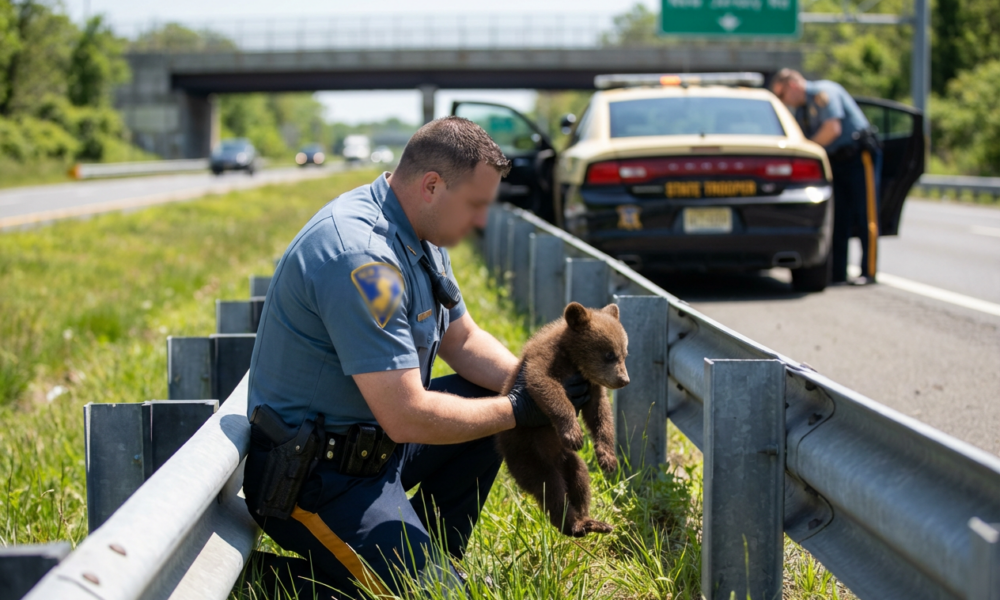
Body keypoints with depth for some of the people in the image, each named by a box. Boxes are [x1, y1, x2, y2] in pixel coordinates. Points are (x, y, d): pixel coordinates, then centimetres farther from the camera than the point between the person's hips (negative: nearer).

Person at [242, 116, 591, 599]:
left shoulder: (419, 235, 5)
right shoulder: (361, 256, -28)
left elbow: (463, 340, 16)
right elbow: (407, 417, -29)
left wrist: (533, 383, -3)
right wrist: (516, 410, -18)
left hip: (373, 440, 10)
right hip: (315, 479, -10)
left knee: (492, 400, 12)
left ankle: (429, 553, 15)